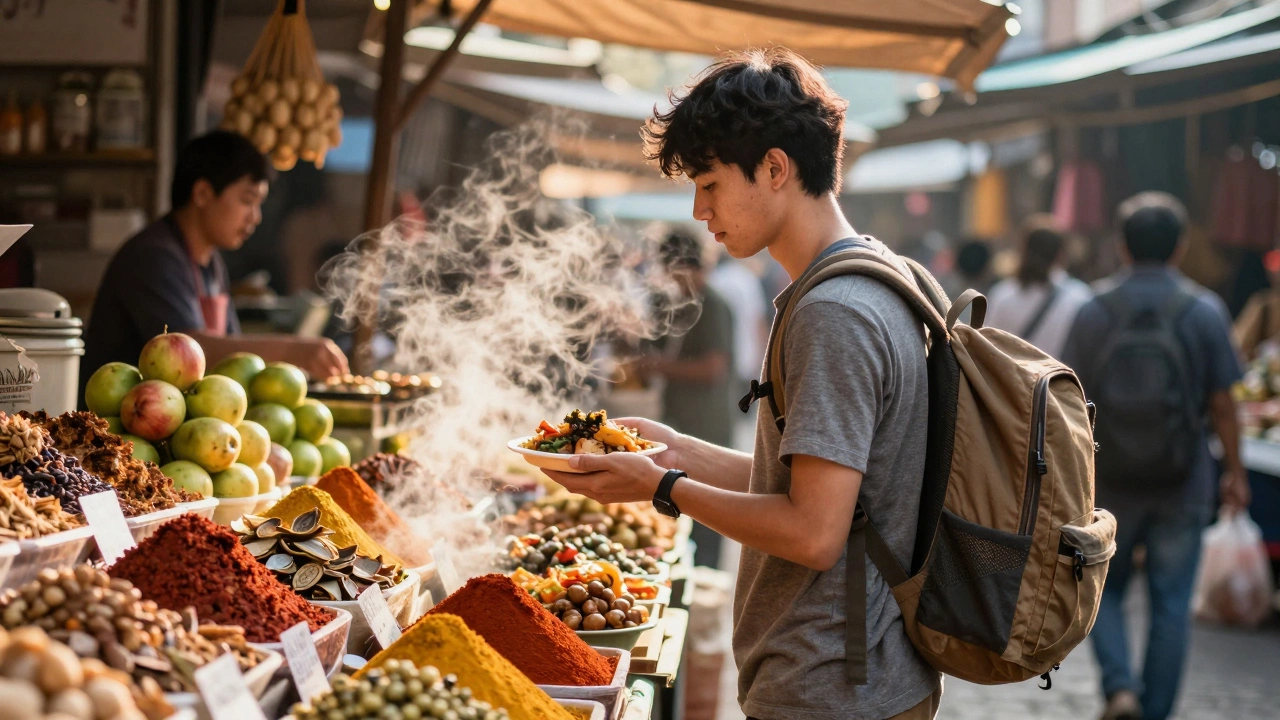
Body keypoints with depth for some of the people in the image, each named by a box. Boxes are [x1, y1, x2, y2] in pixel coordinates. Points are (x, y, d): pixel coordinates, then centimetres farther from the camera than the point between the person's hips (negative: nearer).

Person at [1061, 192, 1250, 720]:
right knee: (1171, 605, 10)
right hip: (1182, 481, 0)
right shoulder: (1204, 311, -6)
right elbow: (1222, 404, -4)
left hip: (1110, 479, 0)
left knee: (1104, 588, 16)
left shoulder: (1094, 311, -5)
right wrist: (1234, 470, 7)